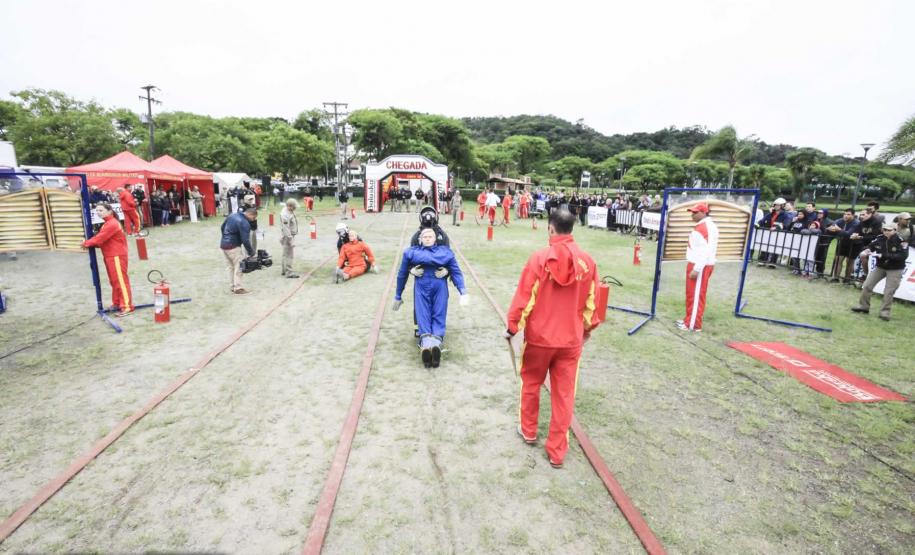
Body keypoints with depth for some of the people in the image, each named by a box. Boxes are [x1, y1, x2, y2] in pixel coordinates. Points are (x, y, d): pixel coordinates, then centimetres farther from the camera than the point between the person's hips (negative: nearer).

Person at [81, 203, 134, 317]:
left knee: (121, 281, -9)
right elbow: (102, 240, 13)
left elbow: (100, 238, -20)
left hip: (117, 256, -11)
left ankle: (127, 307, -8)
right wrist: (89, 243, -4)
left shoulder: (112, 224, -17)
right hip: (110, 256, 11)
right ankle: (116, 303, 27)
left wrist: (86, 243, -5)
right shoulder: (108, 223, 17)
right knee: (114, 281, 17)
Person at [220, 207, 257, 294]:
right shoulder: (244, 223, -20)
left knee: (231, 266, 16)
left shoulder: (233, 215, 8)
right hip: (233, 246, -9)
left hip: (223, 244, 9)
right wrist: (251, 252, -11)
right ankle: (238, 288, 1)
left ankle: (233, 286, 22)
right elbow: (245, 240, -22)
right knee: (239, 266, -1)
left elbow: (223, 227, 19)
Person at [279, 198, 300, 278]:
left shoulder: (290, 211, 8)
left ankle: (284, 271, 31)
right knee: (289, 255, -7)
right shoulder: (285, 214, -23)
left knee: (286, 254, 19)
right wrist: (291, 240, -25)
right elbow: (286, 229, -25)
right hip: (287, 237, -11)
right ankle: (289, 272, -3)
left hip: (290, 236, 11)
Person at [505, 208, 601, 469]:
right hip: (571, 339, 2)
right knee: (564, 395, 12)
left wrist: (512, 326, 2)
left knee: (531, 384, 22)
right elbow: (591, 301, 3)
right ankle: (557, 452, 22)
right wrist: (588, 328, 20)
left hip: (538, 336, -2)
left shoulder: (539, 258, -15)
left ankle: (528, 431, 39)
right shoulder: (587, 261, -6)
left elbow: (524, 297, -12)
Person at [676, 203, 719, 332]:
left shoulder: (704, 227, -18)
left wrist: (696, 269, -25)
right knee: (692, 293, 16)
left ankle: (693, 324, 3)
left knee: (696, 295, -4)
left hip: (700, 266, -10)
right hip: (697, 264, 10)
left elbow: (705, 250, -24)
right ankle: (690, 319, 26)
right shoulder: (703, 226, 15)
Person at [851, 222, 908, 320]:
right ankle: (863, 306, 17)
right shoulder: (879, 239, -9)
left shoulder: (900, 241, -20)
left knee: (889, 292, -2)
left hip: (895, 269, -4)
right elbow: (870, 246, 5)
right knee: (867, 286, 3)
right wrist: (865, 251, -19)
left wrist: (883, 255, -34)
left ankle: (885, 311, 10)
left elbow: (903, 256, -27)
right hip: (880, 267, 4)